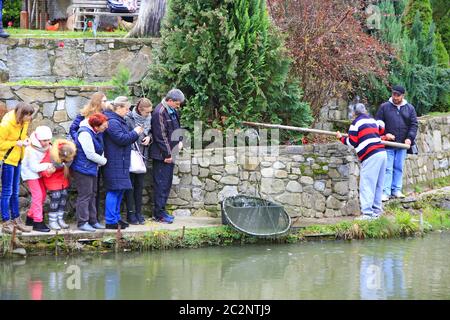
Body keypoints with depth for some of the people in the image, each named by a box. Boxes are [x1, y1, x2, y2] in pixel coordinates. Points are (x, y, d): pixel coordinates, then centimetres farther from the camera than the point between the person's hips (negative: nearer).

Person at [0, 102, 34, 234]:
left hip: (17, 158, 7)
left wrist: (25, 140, -6)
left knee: (15, 192, 15)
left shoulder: (24, 122, -2)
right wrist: (16, 143, -24)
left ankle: (16, 220, 23)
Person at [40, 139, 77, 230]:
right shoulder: (50, 155, -37)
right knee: (56, 196, -11)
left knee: (64, 195, 3)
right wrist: (48, 172, -43)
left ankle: (60, 219, 16)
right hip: (52, 178, -6)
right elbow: (42, 170, -26)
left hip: (63, 176, 6)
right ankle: (52, 221, -1)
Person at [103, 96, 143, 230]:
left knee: (120, 190, 14)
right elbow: (121, 139, -21)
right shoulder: (112, 122, -16)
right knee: (114, 191, -9)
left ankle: (116, 217, 21)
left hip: (121, 162, 11)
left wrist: (135, 134, 12)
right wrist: (135, 133, -9)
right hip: (114, 163, -11)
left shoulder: (119, 121, 19)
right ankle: (111, 221, -7)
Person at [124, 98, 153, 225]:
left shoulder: (148, 118, 5)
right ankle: (130, 213, 5)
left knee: (140, 184, 10)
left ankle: (138, 212, 16)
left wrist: (149, 137, -2)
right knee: (130, 184, 1)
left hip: (142, 155, 6)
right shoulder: (128, 118, -14)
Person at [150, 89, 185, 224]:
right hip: (162, 155, -10)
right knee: (161, 183, -6)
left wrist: (179, 140, 8)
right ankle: (159, 214, -2)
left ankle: (161, 210, 22)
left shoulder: (172, 111, 11)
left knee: (167, 182, 14)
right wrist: (167, 154, -18)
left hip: (170, 153, 10)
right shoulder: (160, 112, -18)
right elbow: (160, 136, -19)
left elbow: (176, 128, 26)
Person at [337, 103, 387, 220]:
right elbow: (382, 131, 35)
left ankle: (367, 213, -16)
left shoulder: (356, 123, 1)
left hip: (371, 156, -8)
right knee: (378, 185, 14)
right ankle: (376, 210, 16)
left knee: (366, 185, -8)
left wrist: (341, 138, 14)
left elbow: (352, 142, -2)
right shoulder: (373, 120, 20)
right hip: (382, 153, 8)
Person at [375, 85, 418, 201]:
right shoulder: (384, 107, 1)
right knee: (387, 168, -4)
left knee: (399, 168, 8)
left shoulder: (409, 108, 7)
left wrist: (410, 138, -7)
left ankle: (396, 190, 16)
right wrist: (385, 134, -12)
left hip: (402, 144, 2)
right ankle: (385, 192, -4)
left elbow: (414, 125, 7)